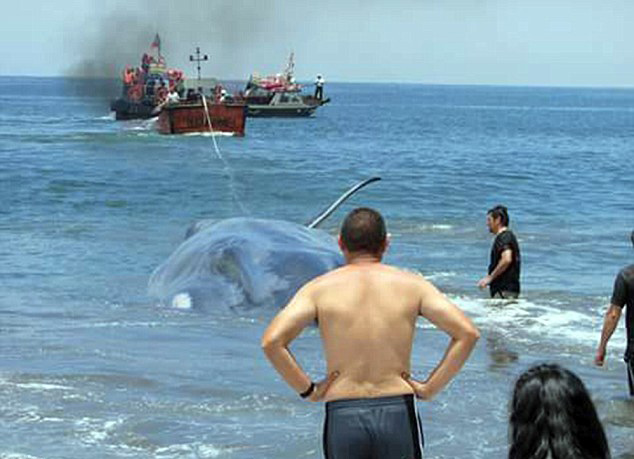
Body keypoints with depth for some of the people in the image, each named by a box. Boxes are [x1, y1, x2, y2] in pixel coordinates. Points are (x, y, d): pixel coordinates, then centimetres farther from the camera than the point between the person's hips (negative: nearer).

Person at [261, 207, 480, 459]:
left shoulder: (320, 288, 0)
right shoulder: (412, 285, 3)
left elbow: (271, 341, -12)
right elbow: (468, 333, -6)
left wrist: (308, 390, -2)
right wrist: (430, 387, -1)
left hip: (342, 416, 0)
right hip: (398, 411, 0)